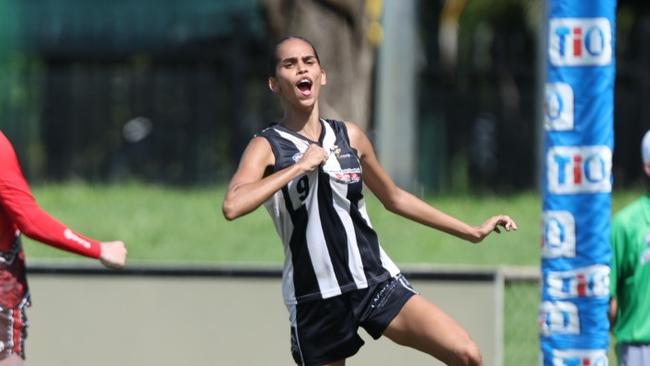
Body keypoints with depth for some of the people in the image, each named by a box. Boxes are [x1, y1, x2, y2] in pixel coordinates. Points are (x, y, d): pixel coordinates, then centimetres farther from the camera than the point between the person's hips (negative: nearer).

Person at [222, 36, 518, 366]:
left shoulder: (349, 136, 9)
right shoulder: (267, 147, -4)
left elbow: (394, 198, 22)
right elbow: (233, 206, -24)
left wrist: (472, 232, 23)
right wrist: (300, 166, -20)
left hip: (377, 282, 3)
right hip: (316, 299, -3)